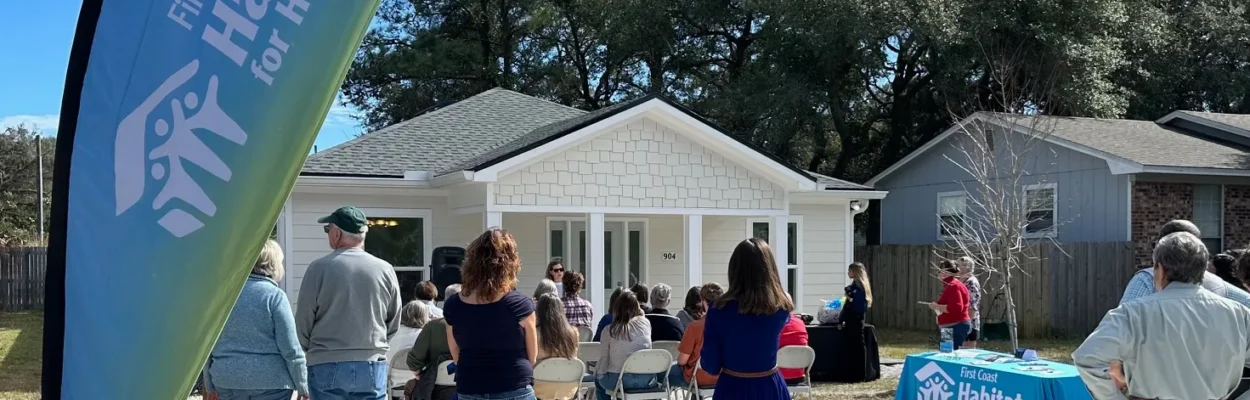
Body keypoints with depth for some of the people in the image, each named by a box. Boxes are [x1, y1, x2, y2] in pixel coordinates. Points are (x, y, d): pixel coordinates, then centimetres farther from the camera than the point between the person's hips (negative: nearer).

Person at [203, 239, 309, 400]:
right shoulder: (274, 296, -9)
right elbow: (290, 348, -11)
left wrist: (210, 384, 20)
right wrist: (302, 385, -2)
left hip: (227, 380, 5)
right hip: (269, 381, -5)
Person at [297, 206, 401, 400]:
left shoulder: (319, 268, -7)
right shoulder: (385, 270, 0)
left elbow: (303, 321, -2)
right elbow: (394, 324, 8)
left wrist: (311, 349, 16)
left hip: (327, 365, -2)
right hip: (372, 366, 2)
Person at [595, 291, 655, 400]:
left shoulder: (610, 330, -6)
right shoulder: (645, 323, 2)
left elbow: (604, 358, 0)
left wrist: (597, 373, 20)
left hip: (619, 379, -3)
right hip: (646, 379, 3)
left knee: (599, 378, 30)